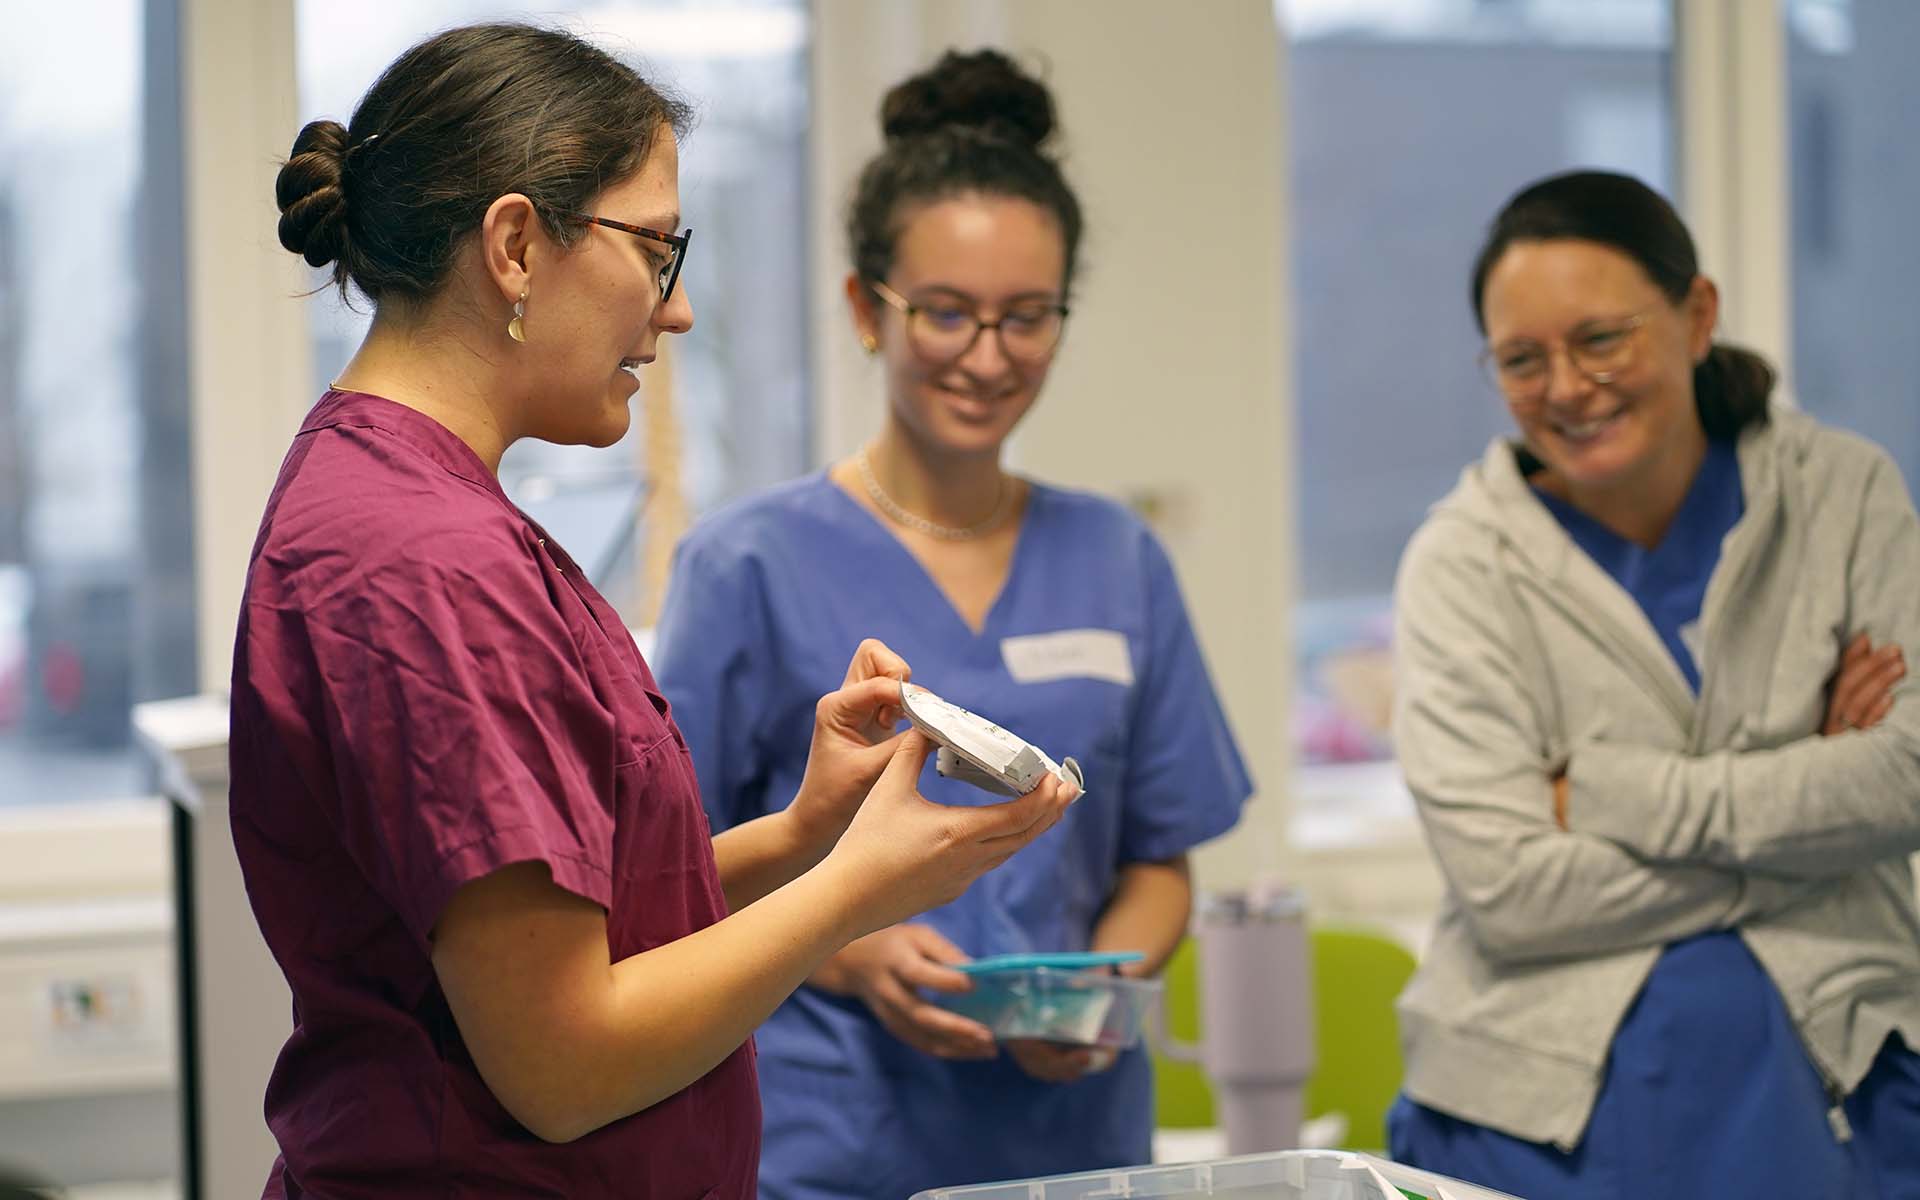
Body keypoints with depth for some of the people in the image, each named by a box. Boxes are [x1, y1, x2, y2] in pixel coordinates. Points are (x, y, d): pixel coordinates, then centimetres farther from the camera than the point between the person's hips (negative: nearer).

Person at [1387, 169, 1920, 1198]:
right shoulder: (1463, 562, -6)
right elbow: (1510, 888, -15)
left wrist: (1610, 794, -14)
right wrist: (1806, 800, -12)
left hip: (1831, 1079, 2)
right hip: (1550, 1106, -1)